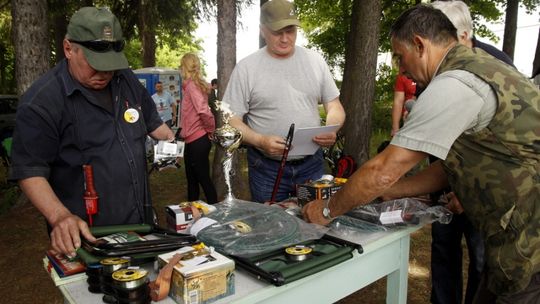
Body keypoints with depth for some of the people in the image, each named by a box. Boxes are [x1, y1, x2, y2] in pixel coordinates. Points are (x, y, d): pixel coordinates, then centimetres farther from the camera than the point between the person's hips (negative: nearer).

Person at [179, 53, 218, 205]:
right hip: (193, 140, 9)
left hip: (197, 141, -9)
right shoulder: (195, 84, 12)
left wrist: (210, 130, -14)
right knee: (192, 179, 19)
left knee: (204, 179, 1)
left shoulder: (191, 85, -16)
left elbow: (204, 111, -27)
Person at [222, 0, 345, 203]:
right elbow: (231, 120, -5)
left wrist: (331, 130, -14)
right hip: (266, 168, -2)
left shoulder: (315, 61, 4)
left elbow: (334, 106, 8)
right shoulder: (246, 68, -5)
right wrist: (260, 141, -23)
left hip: (312, 164, 3)